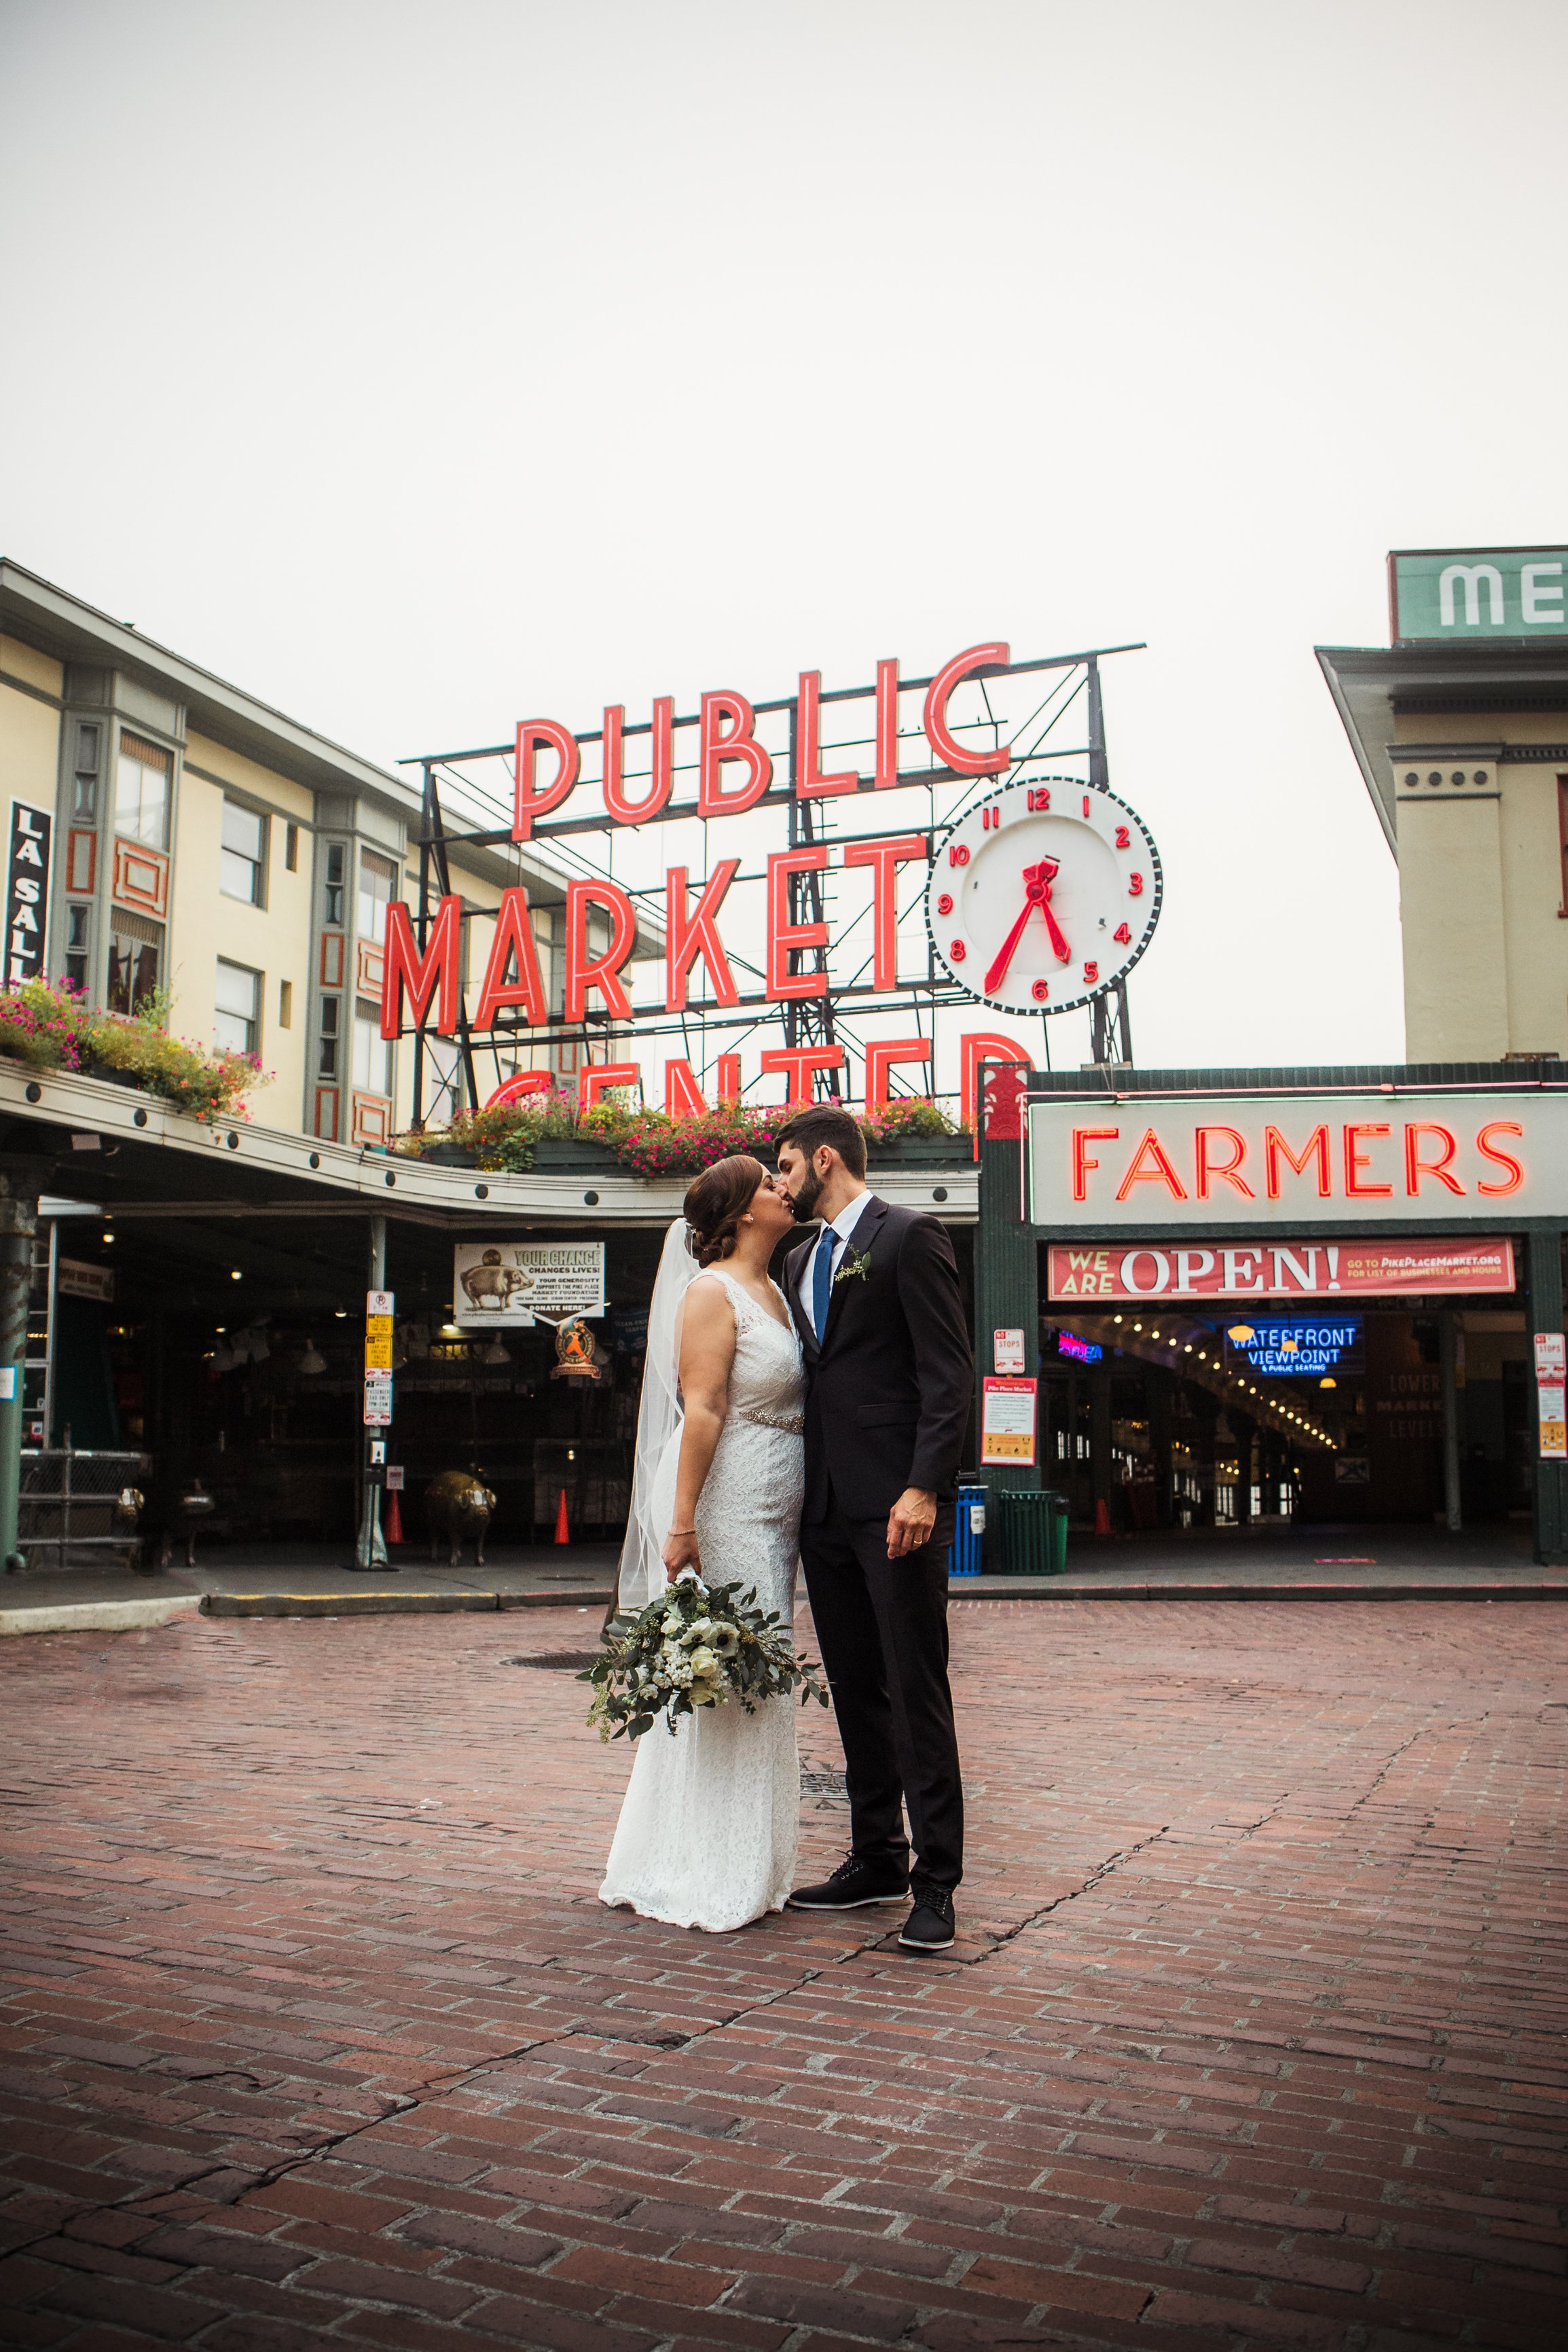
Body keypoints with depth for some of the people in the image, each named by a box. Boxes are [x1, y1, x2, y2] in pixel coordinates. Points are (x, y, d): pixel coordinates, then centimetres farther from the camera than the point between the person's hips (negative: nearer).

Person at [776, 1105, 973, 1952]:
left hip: (895, 1505, -8)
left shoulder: (909, 1237, -6)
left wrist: (922, 1487, -20)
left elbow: (949, 1372, -12)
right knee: (856, 1691, 14)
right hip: (825, 1506, 8)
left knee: (917, 1691, -3)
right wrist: (798, 1493, 13)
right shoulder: (801, 1261, 19)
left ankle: (936, 1882, 4)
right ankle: (876, 1859, 24)